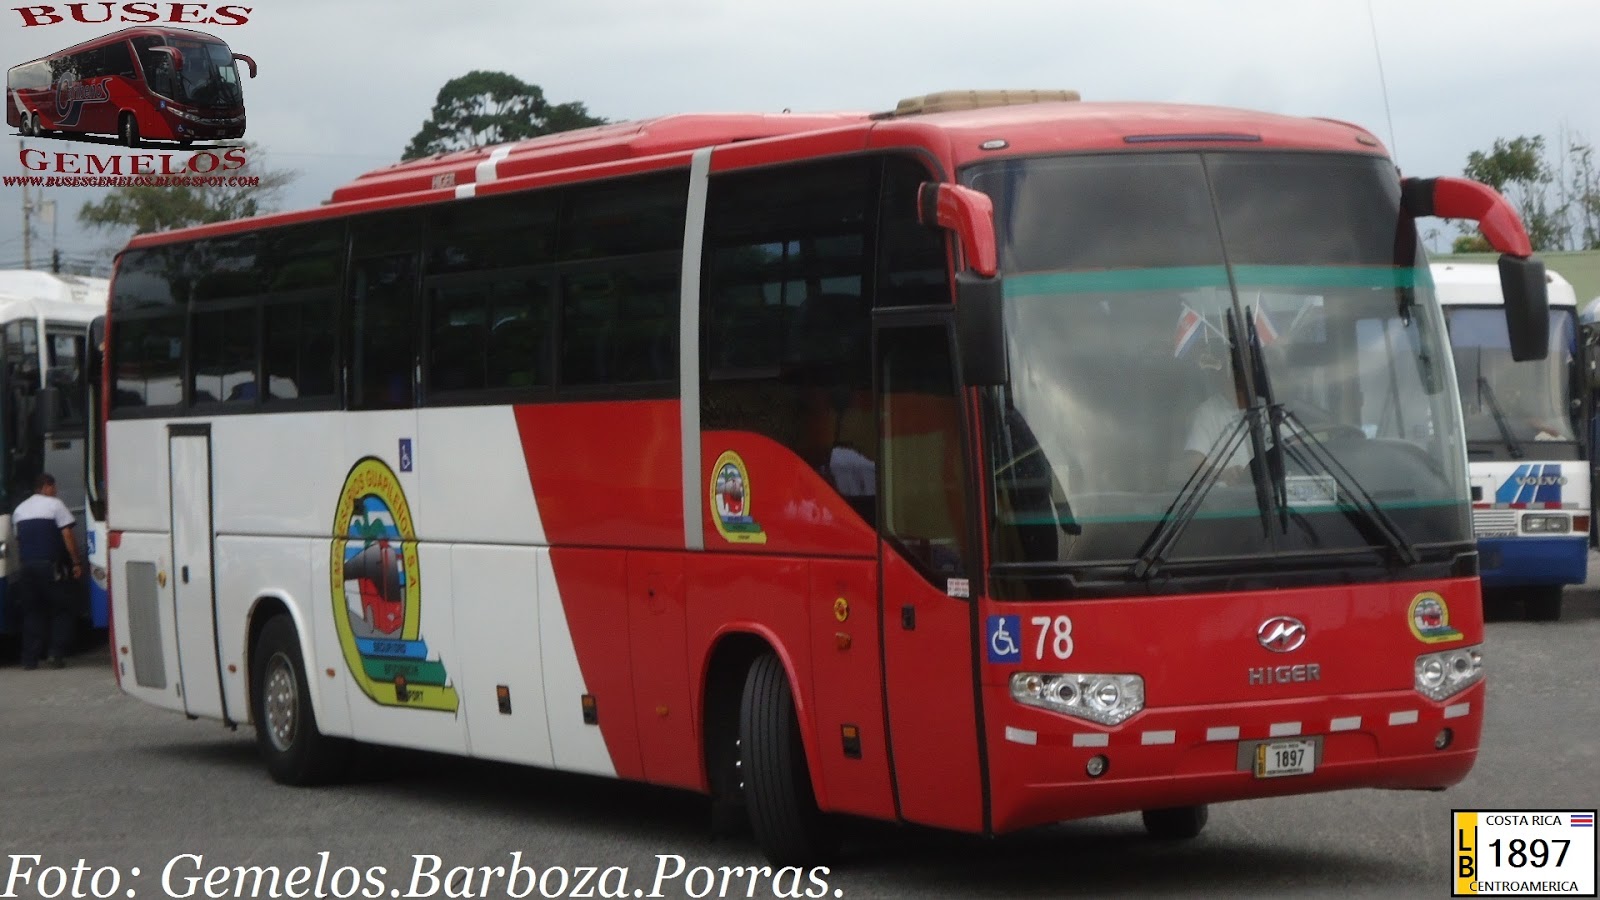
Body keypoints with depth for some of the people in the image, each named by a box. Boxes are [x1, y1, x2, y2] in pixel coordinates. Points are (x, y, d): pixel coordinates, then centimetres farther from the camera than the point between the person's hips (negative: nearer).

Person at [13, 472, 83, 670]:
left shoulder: (20, 509, 17)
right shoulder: (55, 504, -1)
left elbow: (18, 540, 17)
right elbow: (67, 535, -7)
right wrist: (76, 562, -5)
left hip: (26, 566, 5)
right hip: (49, 565, -5)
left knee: (31, 612, 10)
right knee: (61, 609, 4)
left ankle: (30, 658, 4)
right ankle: (55, 654, -8)